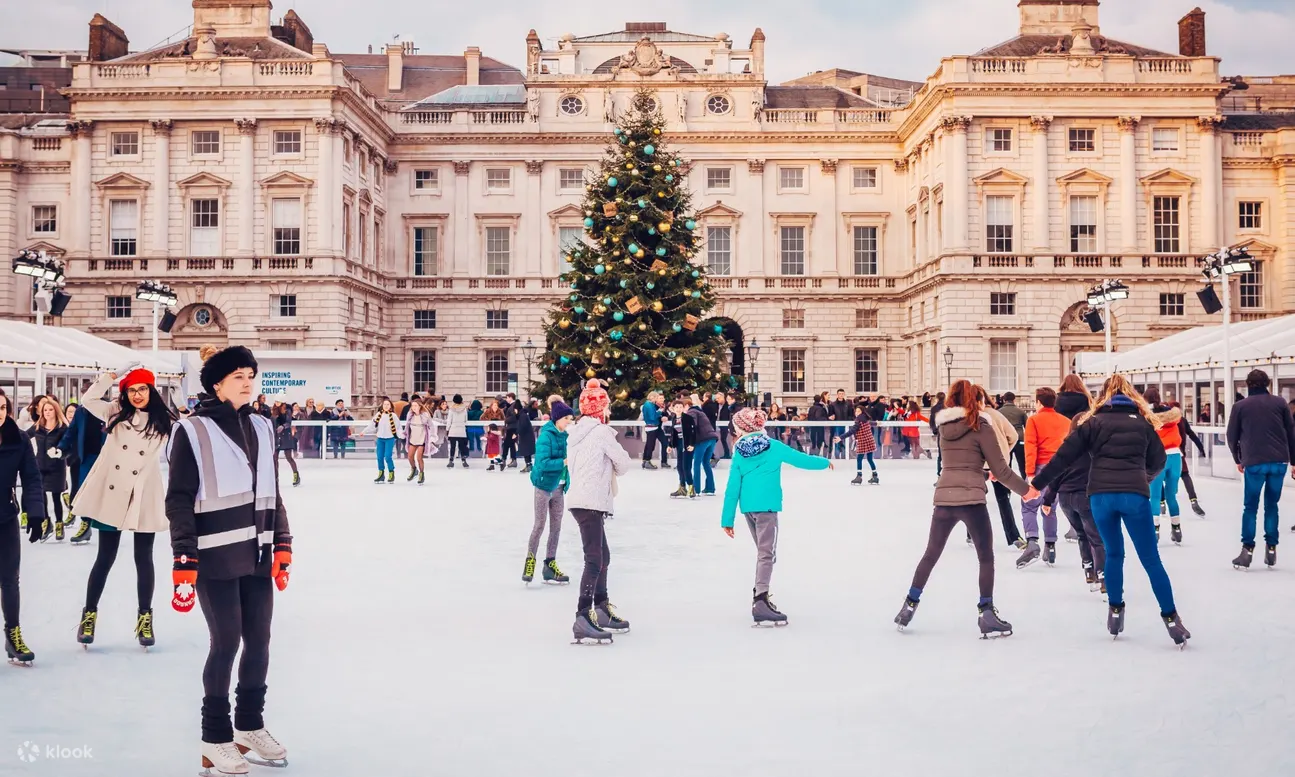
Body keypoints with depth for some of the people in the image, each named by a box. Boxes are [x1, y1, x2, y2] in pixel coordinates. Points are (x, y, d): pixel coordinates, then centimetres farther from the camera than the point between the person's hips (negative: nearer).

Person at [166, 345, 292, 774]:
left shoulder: (260, 428, 11)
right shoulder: (193, 431, -6)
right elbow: (179, 499, -8)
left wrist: (282, 544, 11)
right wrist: (183, 560, -14)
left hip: (257, 555, 6)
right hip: (216, 558, -6)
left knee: (259, 640, 10)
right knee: (226, 643, -4)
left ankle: (250, 727, 27)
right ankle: (215, 741, 10)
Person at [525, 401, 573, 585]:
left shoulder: (564, 436, 5)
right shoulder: (546, 436, -16)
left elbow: (567, 456, 9)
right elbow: (542, 463, -23)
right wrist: (564, 462, -29)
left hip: (559, 487, 7)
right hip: (544, 485, -7)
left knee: (556, 527, 10)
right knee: (539, 525, -2)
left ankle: (550, 565, 18)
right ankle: (530, 561, 9)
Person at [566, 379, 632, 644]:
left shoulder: (575, 432, 14)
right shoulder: (601, 432, -9)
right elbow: (623, 463, -4)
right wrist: (613, 469, 17)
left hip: (580, 499, 9)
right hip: (590, 502, -9)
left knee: (602, 555, 19)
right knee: (594, 560, -13)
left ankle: (602, 611, 28)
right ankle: (583, 620, -20)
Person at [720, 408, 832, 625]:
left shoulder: (740, 453, 6)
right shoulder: (774, 447, -1)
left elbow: (732, 489, 5)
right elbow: (801, 459, 8)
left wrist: (727, 520, 10)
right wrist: (825, 462, 26)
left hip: (747, 507, 5)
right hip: (766, 506, -5)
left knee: (763, 552, 21)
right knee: (767, 554, -9)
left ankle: (759, 594, 27)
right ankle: (760, 605, -19)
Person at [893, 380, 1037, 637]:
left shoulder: (945, 426, 10)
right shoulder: (981, 426, -5)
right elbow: (1000, 469, -4)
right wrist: (1025, 489, 7)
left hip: (944, 498, 5)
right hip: (971, 499, -5)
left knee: (931, 554, 16)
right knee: (986, 558, 7)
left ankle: (909, 606, 18)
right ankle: (986, 614, 3)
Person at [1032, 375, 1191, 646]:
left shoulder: (1093, 422, 10)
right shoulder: (1142, 422, 13)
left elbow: (1064, 456, 4)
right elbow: (1158, 460, 18)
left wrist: (1038, 483, 9)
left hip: (1101, 495, 1)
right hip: (1134, 494, -1)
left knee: (1113, 554, 19)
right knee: (1151, 559, 4)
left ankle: (1115, 611, 19)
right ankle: (1170, 617, 2)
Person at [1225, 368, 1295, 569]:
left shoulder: (1240, 406, 4)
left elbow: (1232, 436, 7)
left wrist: (1238, 460, 22)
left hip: (1254, 463, -2)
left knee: (1250, 506, 7)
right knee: (1271, 505, 14)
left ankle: (1247, 550, 2)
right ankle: (1271, 548, 11)